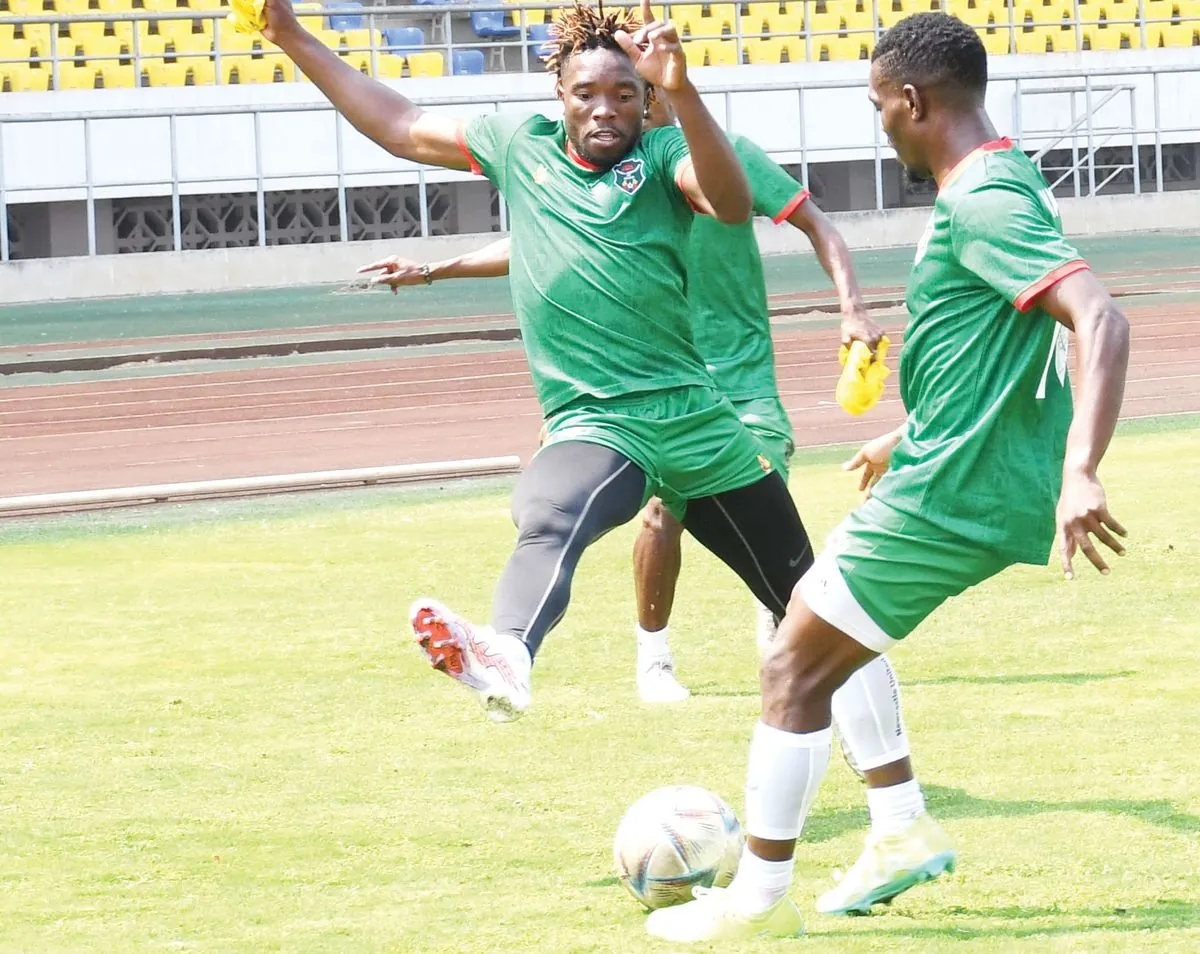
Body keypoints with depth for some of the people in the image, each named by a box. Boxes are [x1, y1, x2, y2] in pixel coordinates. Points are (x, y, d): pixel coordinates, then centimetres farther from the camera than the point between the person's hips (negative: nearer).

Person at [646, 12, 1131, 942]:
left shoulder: (982, 206, -21)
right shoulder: (1002, 181, 11)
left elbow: (1101, 320, -32)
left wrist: (1079, 475, -42)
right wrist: (904, 439, 35)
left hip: (948, 499, -10)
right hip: (964, 477, 10)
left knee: (795, 667, 1)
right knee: (816, 616, 26)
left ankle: (760, 897, 8)